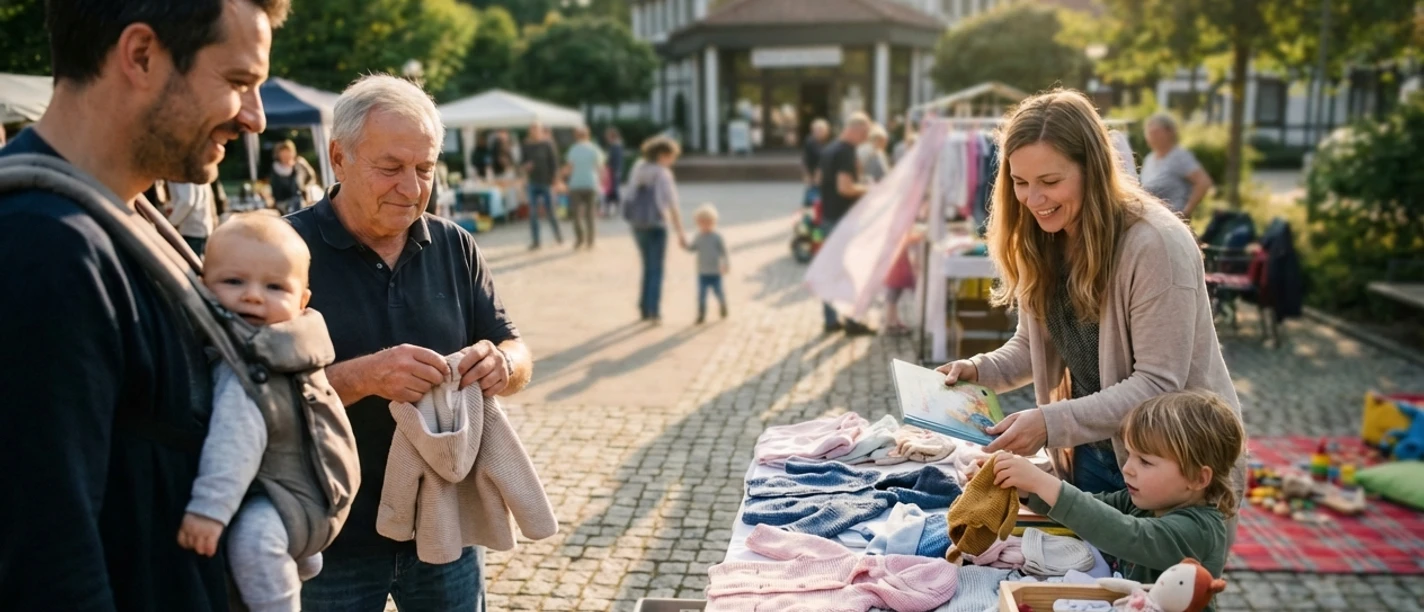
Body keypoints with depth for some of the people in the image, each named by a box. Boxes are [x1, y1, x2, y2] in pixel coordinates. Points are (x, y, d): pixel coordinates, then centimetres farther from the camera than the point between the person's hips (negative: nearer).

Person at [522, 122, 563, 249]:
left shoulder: (547, 145, -5)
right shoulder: (527, 146, 6)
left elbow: (555, 164, -5)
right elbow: (524, 161, 16)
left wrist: (555, 181, -10)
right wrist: (526, 166, -8)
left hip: (546, 183, -3)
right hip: (533, 183, 3)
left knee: (550, 211, 2)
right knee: (533, 213, -1)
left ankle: (557, 233, 27)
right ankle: (535, 241, 5)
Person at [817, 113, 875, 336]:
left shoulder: (827, 150, 10)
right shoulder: (847, 152, -18)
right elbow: (845, 187, -26)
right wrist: (866, 189, -10)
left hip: (828, 216, 9)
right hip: (845, 219, -9)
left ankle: (831, 320, 18)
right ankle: (852, 323, 4)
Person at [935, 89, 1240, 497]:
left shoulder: (1156, 244, -25)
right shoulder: (1040, 241, -4)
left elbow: (1157, 384, -26)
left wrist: (1052, 422, -35)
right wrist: (978, 370, -13)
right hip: (1090, 451, 6)